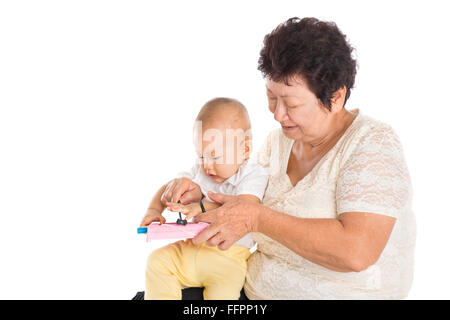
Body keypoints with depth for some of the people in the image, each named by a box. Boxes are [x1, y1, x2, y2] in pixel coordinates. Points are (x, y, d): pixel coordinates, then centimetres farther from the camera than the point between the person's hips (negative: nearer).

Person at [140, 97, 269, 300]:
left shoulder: (254, 175, -8)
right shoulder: (199, 171, 10)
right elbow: (168, 188, 16)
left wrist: (202, 207, -34)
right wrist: (154, 209, -5)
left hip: (229, 255, -5)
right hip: (190, 248, 6)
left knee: (227, 284, -30)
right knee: (157, 261, -12)